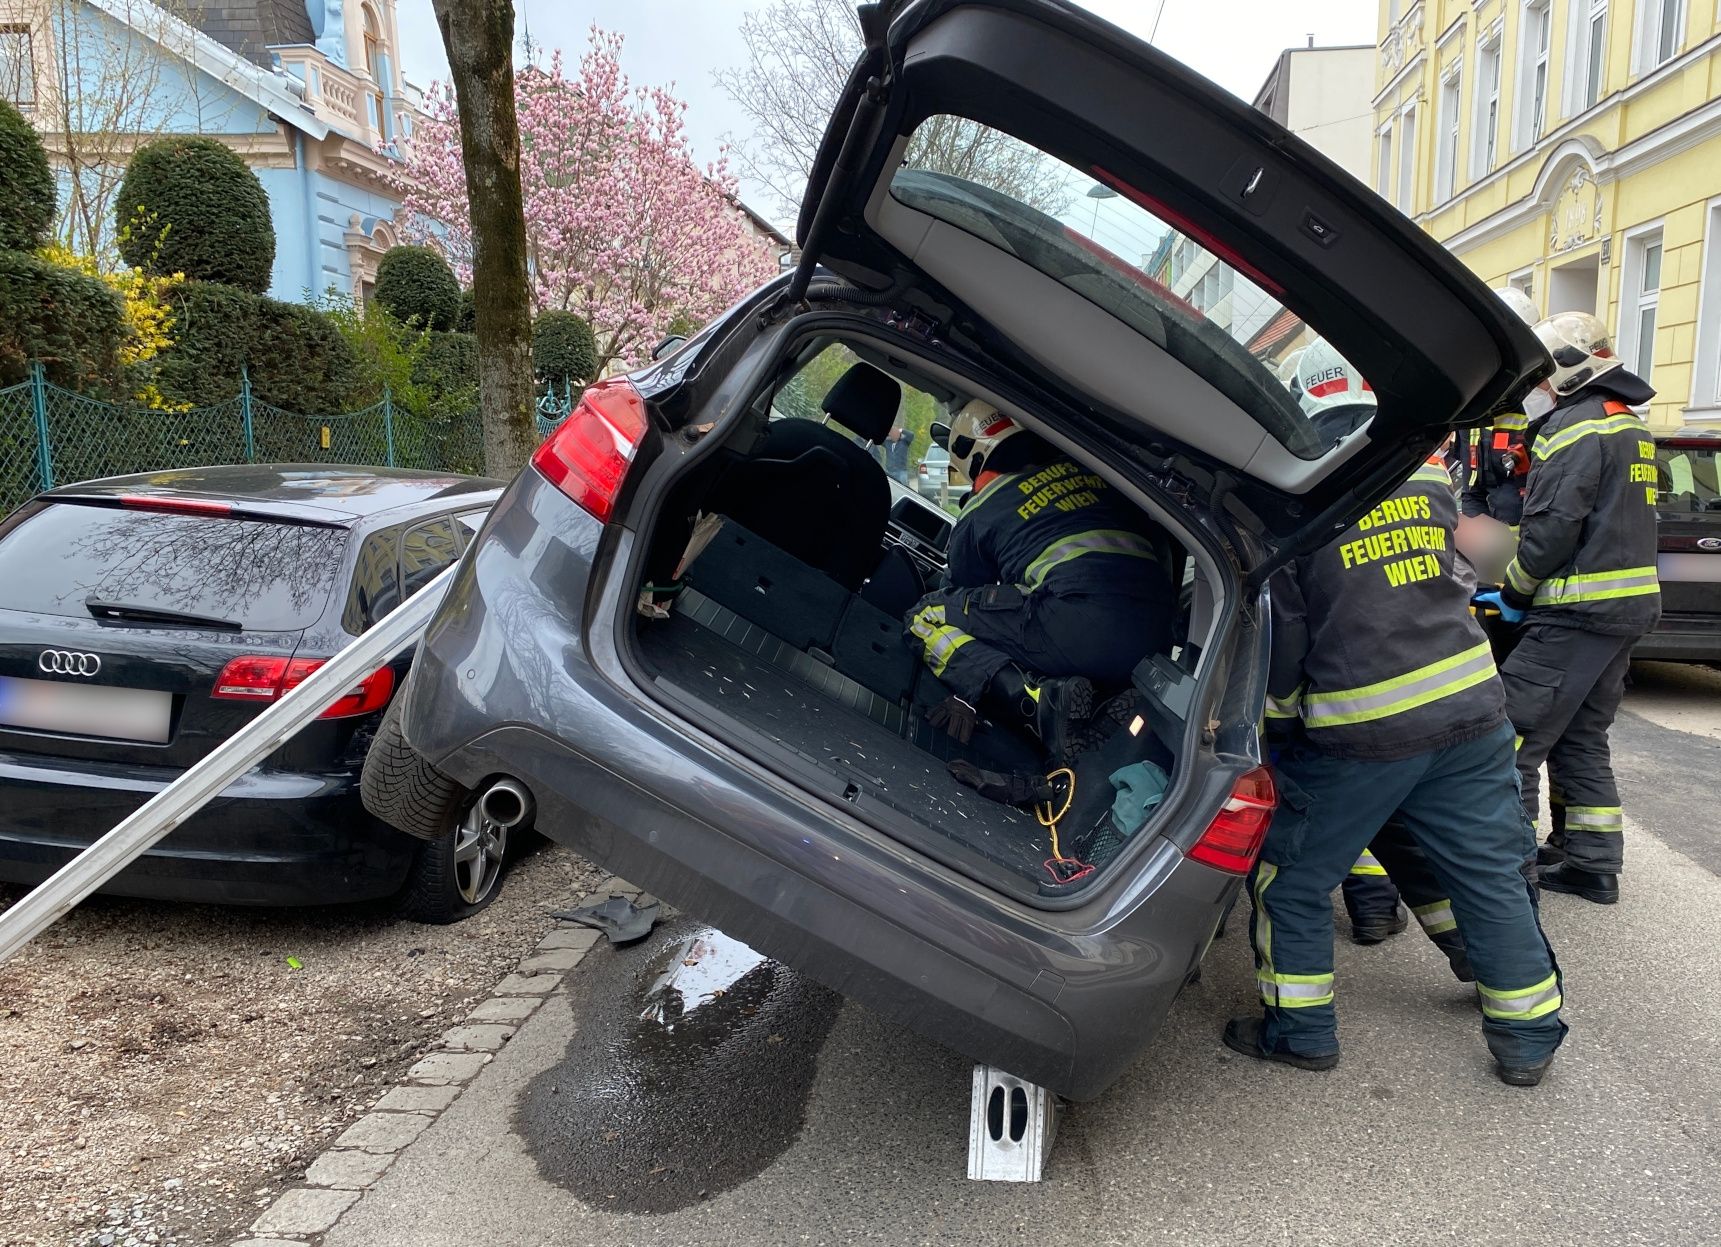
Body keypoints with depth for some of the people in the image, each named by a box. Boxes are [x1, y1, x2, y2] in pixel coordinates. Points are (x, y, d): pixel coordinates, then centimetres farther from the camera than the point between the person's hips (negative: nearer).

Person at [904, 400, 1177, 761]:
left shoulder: (978, 514, 14)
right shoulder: (1090, 472, 24)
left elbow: (968, 589, 27)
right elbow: (1161, 545, 26)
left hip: (1080, 623, -6)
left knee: (927, 619, 7)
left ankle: (1038, 699, -15)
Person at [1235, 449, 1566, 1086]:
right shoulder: (1428, 472, 5)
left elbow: (1280, 628, -7)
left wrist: (1280, 701, 11)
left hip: (1360, 734, -5)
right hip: (1472, 704, 6)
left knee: (1291, 878, 12)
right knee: (1493, 876, 17)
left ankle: (1301, 1031, 22)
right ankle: (1528, 1039, 27)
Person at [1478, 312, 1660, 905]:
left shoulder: (1577, 428, -13)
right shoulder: (1628, 428, 19)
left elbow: (1550, 529, -19)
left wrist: (1514, 595, -4)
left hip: (1578, 612, -10)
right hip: (1628, 604, 10)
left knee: (1510, 737, -8)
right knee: (1580, 737, 17)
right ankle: (1593, 864, 22)